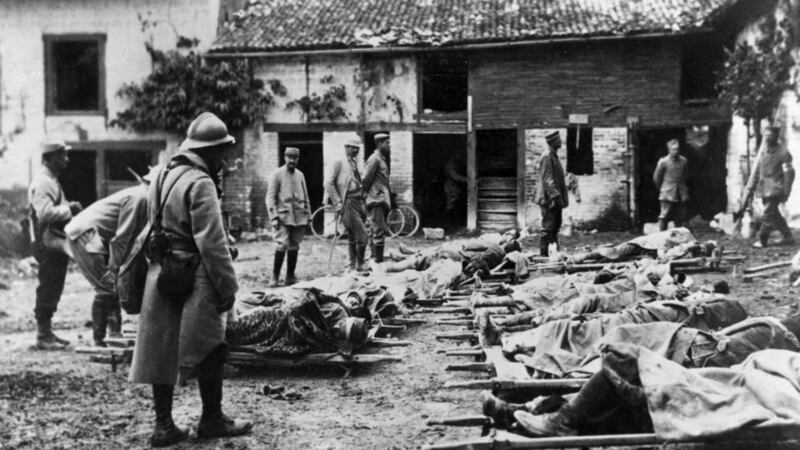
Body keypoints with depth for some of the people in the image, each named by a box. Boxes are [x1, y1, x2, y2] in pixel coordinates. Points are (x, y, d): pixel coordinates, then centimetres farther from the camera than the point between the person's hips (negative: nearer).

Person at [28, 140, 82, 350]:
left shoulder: (52, 181, 19)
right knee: (47, 291, -5)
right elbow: (45, 214, -26)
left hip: (57, 244, 10)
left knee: (52, 291, 15)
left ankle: (47, 333, 23)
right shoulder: (42, 183, -15)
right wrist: (69, 209, -16)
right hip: (48, 244, -10)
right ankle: (43, 336, 1)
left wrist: (69, 208, 7)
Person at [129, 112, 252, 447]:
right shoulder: (200, 184, -15)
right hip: (193, 277, -8)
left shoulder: (161, 176, 12)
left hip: (160, 273, 8)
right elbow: (212, 242, -19)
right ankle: (211, 420, 15)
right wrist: (227, 286, -14)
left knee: (162, 349, 10)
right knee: (209, 350, 5)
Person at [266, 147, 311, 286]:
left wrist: (308, 214, 14)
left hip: (299, 217, 5)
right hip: (283, 216, -5)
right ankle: (275, 277, -4)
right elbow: (270, 197, -4)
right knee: (282, 245, -14)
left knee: (294, 247, 6)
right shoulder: (276, 174, 0)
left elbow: (305, 197, 19)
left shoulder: (300, 175, 14)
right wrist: (274, 216, -12)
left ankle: (290, 277, 15)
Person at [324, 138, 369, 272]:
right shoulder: (338, 163, -4)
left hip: (359, 203, 8)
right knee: (362, 237, -11)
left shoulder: (355, 164, 20)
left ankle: (351, 267, 18)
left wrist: (363, 204, 15)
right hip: (348, 204, -8)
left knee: (353, 238, 12)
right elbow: (328, 183, -10)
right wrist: (337, 203, -14)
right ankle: (360, 265, 1)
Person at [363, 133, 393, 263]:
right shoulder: (374, 159, -11)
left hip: (382, 200, 10)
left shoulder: (382, 159, 20)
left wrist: (391, 198, 21)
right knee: (379, 230, -12)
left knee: (375, 231, 13)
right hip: (377, 200, -10)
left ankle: (374, 259, 19)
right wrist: (364, 194, -11)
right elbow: (366, 179, -15)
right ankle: (378, 260, -13)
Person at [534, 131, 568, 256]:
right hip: (549, 199, -10)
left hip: (556, 200, 10)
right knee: (548, 227, -7)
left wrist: (562, 197, 21)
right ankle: (543, 253, -4)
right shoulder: (546, 157, -14)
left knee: (555, 226, 13)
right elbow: (547, 180, -20)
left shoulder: (555, 157, 17)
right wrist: (555, 196, -25)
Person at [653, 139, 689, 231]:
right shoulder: (663, 162, -7)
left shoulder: (683, 161, 3)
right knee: (664, 216, -7)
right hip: (667, 194, -4)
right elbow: (656, 177, 3)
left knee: (680, 217, 6)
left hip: (681, 194, 4)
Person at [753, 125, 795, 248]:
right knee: (774, 214, 12)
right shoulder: (764, 152, 12)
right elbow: (758, 170, 19)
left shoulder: (783, 153, -10)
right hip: (765, 188, 8)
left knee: (768, 213, -11)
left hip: (775, 188, -8)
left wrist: (786, 192, -13)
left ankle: (762, 240, -5)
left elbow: (789, 173, -11)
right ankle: (788, 237, 22)